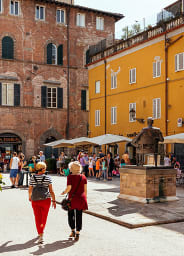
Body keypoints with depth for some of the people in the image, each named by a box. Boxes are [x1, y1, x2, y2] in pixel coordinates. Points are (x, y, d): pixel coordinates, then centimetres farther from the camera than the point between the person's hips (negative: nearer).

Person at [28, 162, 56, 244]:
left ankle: (40, 235, 7)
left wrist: (30, 197, 20)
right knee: (44, 217, 19)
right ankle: (41, 232, 32)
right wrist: (54, 201, 0)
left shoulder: (32, 178, -5)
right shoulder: (48, 178, -10)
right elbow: (51, 191, -10)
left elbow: (30, 190, 1)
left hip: (35, 200, 1)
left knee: (38, 218, 9)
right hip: (46, 200, -1)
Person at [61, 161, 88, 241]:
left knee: (70, 215, 15)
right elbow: (85, 189, 5)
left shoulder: (70, 177, -8)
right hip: (81, 199, 3)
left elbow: (69, 188, -12)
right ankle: (77, 233, 11)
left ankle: (73, 231, 14)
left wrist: (64, 192, 8)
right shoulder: (83, 177, 4)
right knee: (79, 216, 8)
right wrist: (85, 199, 13)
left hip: (72, 198, -3)